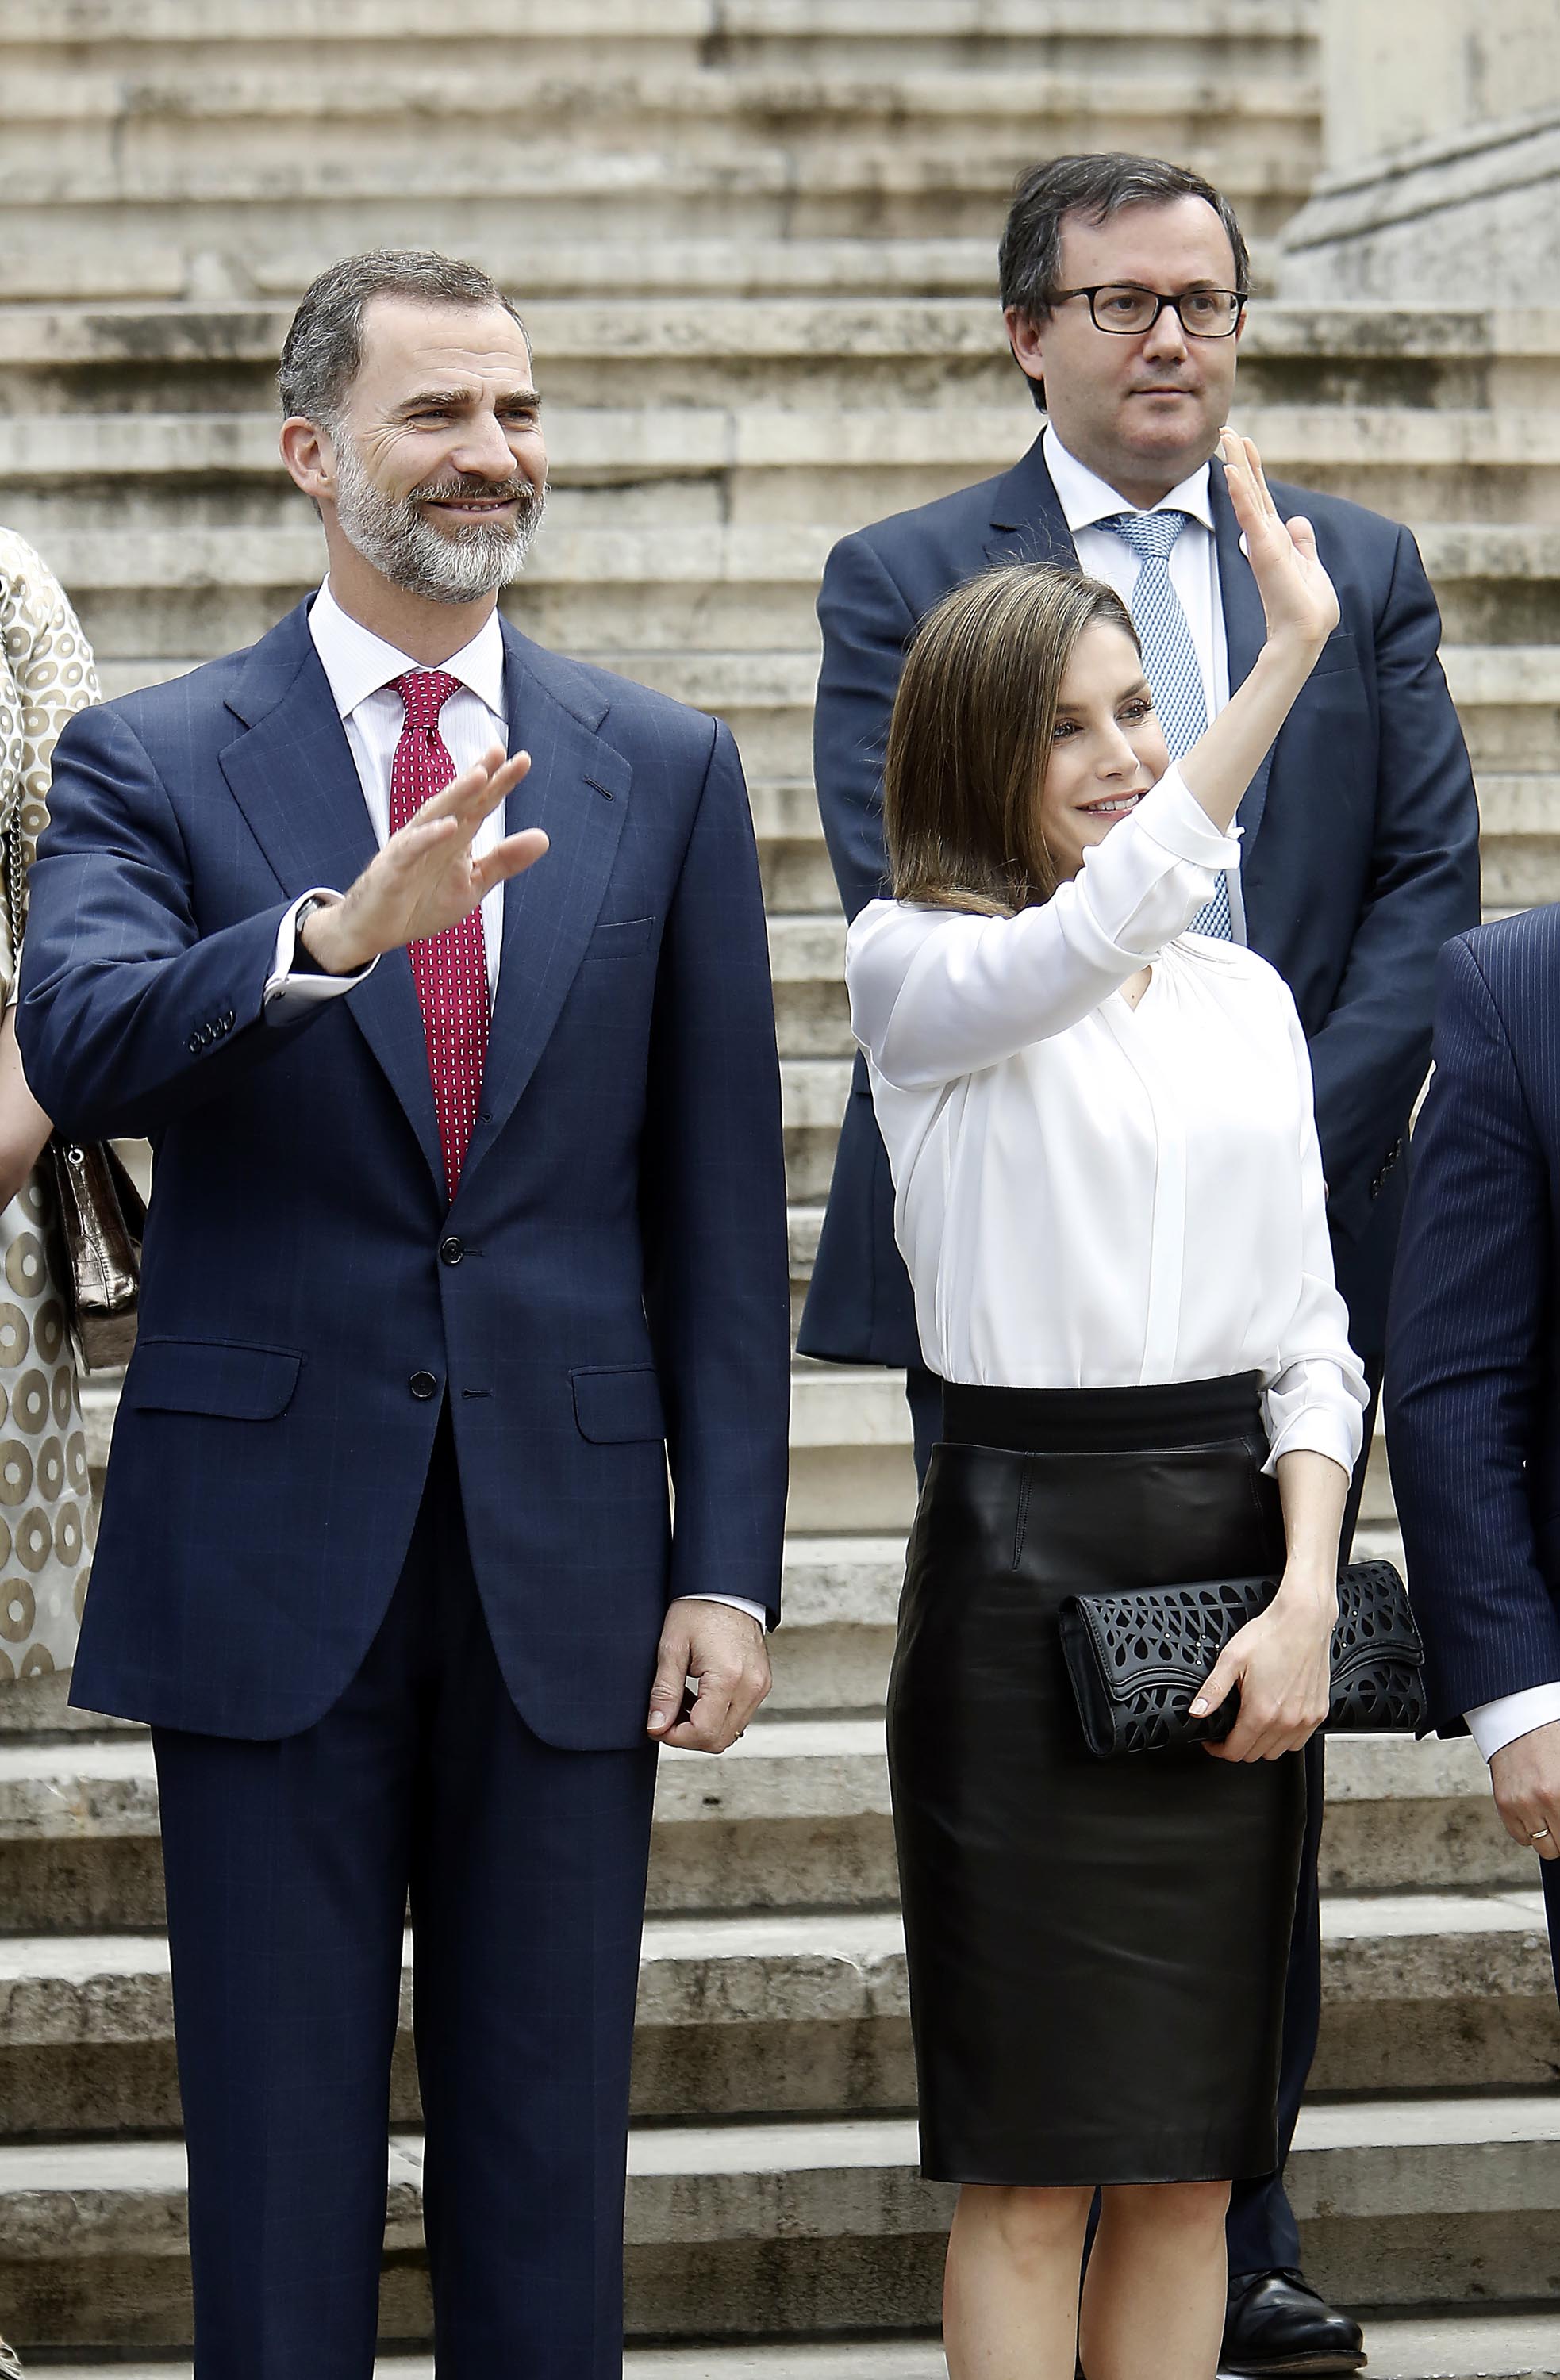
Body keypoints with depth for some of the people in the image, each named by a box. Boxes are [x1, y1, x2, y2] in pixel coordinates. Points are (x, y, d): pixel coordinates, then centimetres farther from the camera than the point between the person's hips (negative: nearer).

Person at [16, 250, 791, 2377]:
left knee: (547, 2165, 8)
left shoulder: (665, 771, 7)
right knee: (279, 2166, 6)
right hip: (271, 1555, -2)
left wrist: (730, 1562, 1)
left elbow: (719, 1202, 7)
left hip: (567, 1563, 2)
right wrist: (335, 934, -36)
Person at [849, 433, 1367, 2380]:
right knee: (1033, 2162, -2)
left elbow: (1306, 1322, 11)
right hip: (1026, 1556, -5)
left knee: (1188, 2160, 7)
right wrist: (1291, 646, -31)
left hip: (1240, 1563, 5)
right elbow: (1098, 926, -25)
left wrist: (1307, 1589, -5)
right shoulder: (916, 967, -2)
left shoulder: (1246, 999, 13)